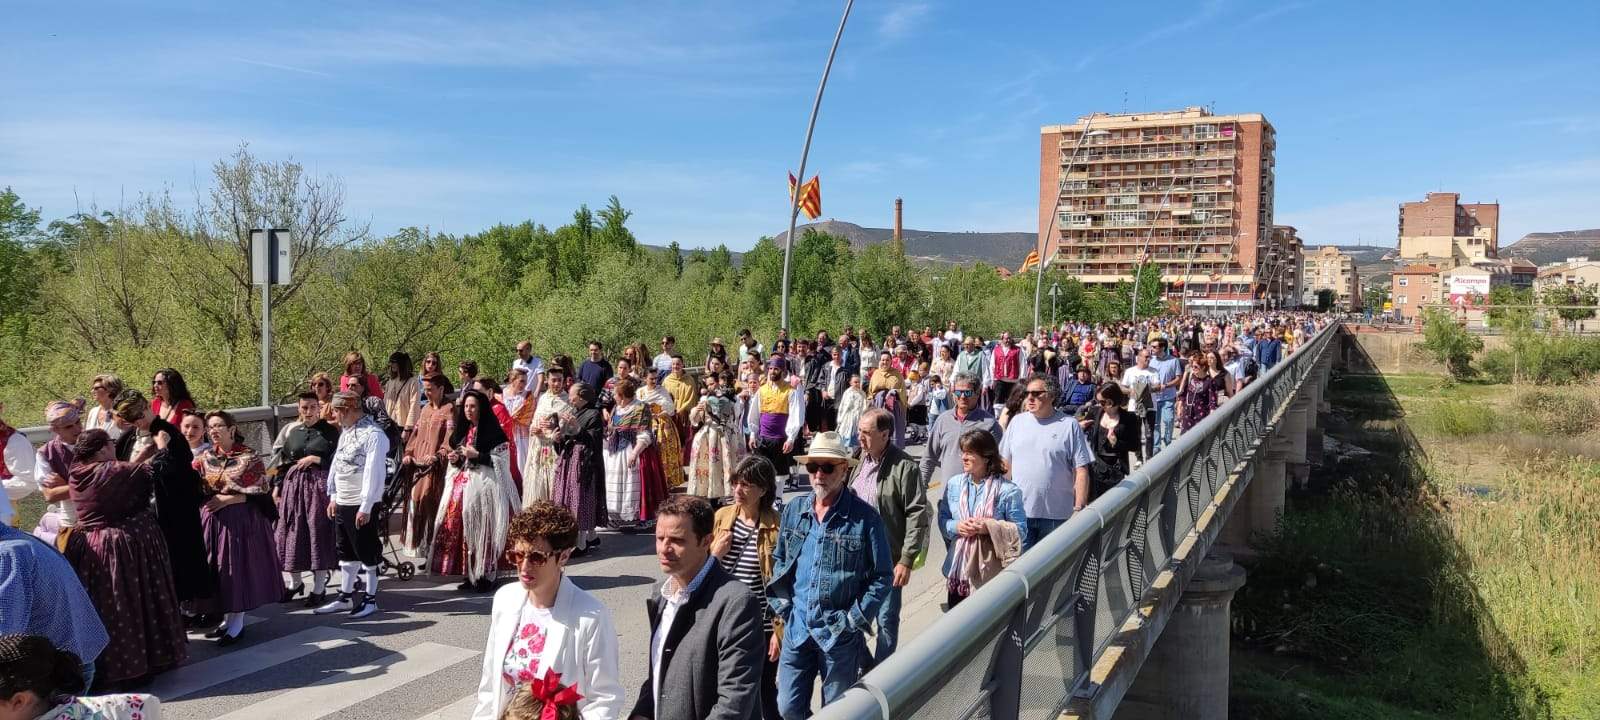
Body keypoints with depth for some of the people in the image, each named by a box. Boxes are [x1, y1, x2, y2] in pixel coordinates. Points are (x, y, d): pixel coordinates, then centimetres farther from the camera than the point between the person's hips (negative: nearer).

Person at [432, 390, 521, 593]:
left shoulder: (493, 432, -7)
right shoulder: (463, 431, 17)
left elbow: (501, 462, -11)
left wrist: (477, 455, -18)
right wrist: (455, 460, 5)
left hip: (484, 486, -7)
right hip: (462, 485, 8)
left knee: (482, 531, -8)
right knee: (459, 528, 4)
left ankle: (485, 577, -1)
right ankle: (470, 576, 12)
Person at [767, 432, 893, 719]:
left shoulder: (865, 517, -11)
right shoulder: (793, 510, 2)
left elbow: (882, 577, -5)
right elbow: (779, 560, 14)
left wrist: (855, 619, -10)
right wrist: (780, 603, 3)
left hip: (840, 632, -3)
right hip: (796, 627, 3)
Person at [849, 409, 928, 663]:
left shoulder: (905, 467, -16)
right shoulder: (861, 459, 5)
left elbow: (918, 515, -15)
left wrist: (907, 560, -16)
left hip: (887, 558, -6)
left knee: (886, 618, 7)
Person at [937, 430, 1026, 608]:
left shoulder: (1007, 490, -9)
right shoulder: (954, 483, 5)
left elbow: (1020, 528, -7)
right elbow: (943, 519, 10)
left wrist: (988, 527, -19)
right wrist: (956, 527, -11)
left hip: (989, 569, -4)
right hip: (958, 565, 4)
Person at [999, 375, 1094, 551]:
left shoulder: (1069, 425, -3)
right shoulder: (1017, 421, 7)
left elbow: (1081, 471, -4)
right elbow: (1005, 462, 12)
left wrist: (1079, 508, -8)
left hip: (1056, 515, -2)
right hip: (1019, 512, 2)